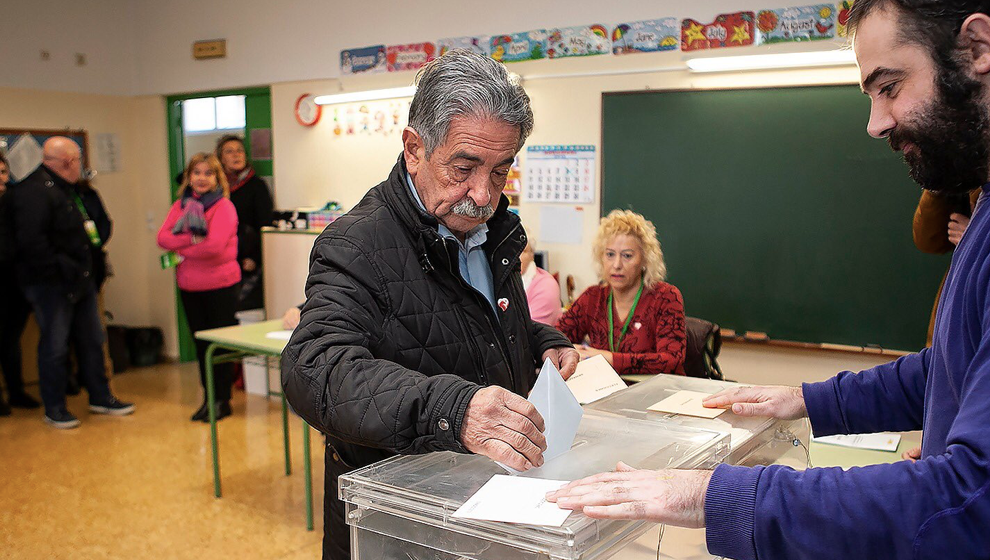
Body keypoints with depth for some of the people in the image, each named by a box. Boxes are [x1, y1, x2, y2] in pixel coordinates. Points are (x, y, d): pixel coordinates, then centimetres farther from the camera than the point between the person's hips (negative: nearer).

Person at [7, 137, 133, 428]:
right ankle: (54, 409, 16)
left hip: (80, 281, 10)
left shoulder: (67, 189, 15)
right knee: (55, 346, 2)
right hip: (51, 285, -9)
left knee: (92, 340, 15)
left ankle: (100, 397, 27)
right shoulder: (34, 191, -18)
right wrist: (59, 271, -23)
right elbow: (30, 240, -27)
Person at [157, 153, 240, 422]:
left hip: (220, 285, -6)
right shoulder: (180, 205, 10)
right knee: (201, 343, 13)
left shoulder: (224, 207, -9)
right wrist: (192, 239, -18)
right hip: (189, 286, 6)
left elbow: (215, 246, -21)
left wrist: (180, 248, -10)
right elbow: (163, 237, -3)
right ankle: (208, 398, 24)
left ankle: (222, 400, 12)